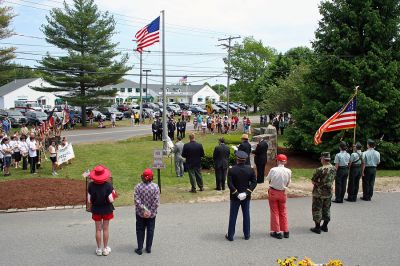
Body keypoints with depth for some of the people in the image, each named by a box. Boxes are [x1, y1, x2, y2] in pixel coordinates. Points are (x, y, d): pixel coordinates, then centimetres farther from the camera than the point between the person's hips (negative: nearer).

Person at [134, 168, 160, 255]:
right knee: (150, 230, 15)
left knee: (140, 230, 13)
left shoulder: (138, 187, -12)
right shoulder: (155, 187, -13)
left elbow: (137, 200, -16)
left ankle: (139, 249, 16)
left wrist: (143, 209, -13)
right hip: (152, 214, 0)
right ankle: (148, 248, 22)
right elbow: (156, 201, -14)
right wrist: (151, 211, -10)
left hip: (140, 213, 0)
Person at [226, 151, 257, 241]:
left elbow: (230, 184, -17)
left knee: (233, 216, 7)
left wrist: (236, 193, -14)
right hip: (246, 197, 2)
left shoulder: (231, 170, -13)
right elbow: (254, 182, -8)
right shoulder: (250, 169, -5)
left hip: (235, 197, -2)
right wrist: (247, 192, -11)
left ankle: (230, 235, 14)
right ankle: (247, 235, 20)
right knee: (246, 215, 13)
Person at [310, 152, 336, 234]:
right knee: (326, 209, 18)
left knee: (317, 210, 5)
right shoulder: (334, 169, -2)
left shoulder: (320, 170, -23)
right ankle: (325, 226, 26)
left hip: (319, 193, -6)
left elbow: (313, 181, -16)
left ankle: (317, 228, 9)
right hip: (329, 192, 6)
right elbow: (332, 179, 9)